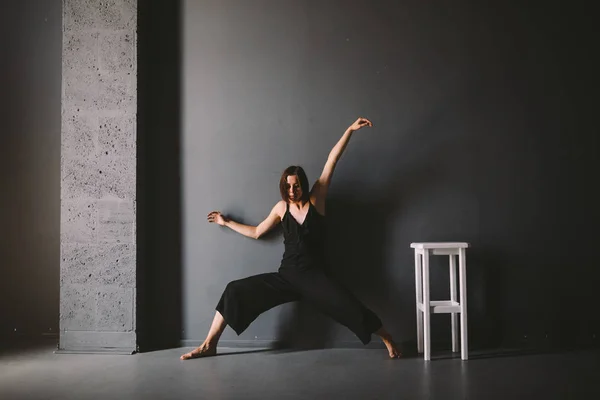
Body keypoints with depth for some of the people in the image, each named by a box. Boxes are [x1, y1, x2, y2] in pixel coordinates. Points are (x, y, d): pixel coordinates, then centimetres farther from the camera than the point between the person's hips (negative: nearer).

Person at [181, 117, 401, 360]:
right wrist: (227, 223, 24)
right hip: (286, 277, 3)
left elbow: (332, 160, -6)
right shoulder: (281, 208, 5)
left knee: (350, 307, -24)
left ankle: (388, 340, 0)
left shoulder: (316, 199, -2)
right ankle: (209, 345, 4)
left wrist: (350, 130, -8)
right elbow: (257, 232, 19)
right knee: (235, 290, -7)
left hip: (314, 277, -3)